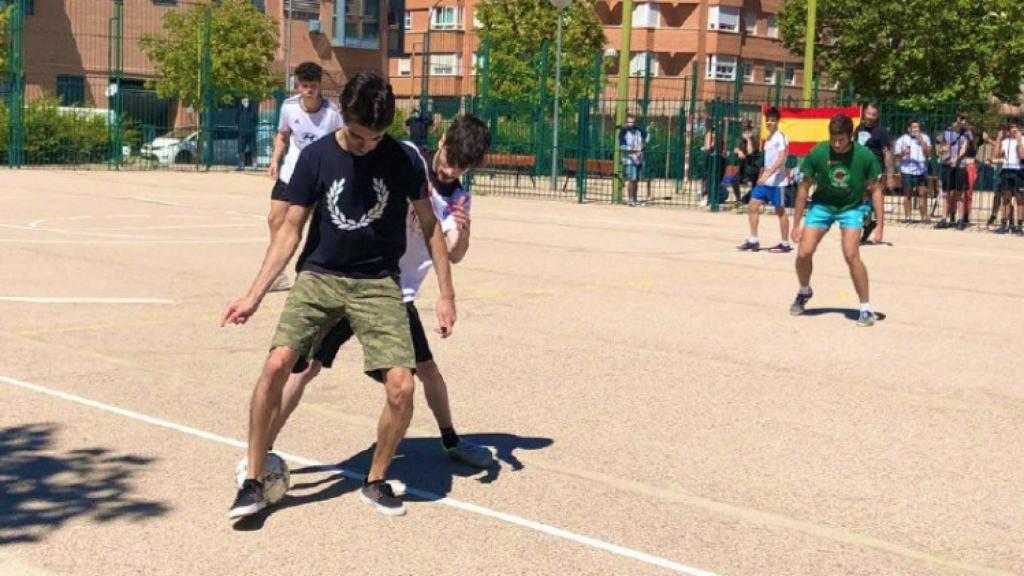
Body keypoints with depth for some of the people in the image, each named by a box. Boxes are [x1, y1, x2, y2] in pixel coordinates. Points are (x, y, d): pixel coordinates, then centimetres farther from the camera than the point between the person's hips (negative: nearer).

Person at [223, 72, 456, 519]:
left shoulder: (402, 160, -5)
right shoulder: (316, 157, -3)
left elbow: (429, 225, 6)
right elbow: (290, 230, 3)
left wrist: (446, 293, 2)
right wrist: (254, 296, 0)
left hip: (378, 284, 0)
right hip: (319, 277, 0)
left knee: (401, 387, -15)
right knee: (276, 364, -20)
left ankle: (376, 481, 11)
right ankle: (254, 483, -4)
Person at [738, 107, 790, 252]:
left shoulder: (780, 137, -10)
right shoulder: (768, 138, 15)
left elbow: (781, 160, -20)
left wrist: (767, 174, -27)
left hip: (777, 181, -8)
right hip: (765, 180, 8)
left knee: (780, 211, -1)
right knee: (752, 206, 2)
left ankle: (785, 244, 8)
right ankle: (753, 240, 5)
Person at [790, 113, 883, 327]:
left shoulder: (864, 156, -19)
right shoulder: (817, 153, -16)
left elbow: (875, 189, -8)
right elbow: (804, 187, -5)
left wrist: (880, 225, -12)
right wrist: (796, 224, -3)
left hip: (851, 207, -2)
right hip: (822, 205, 2)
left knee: (851, 255, -21)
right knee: (803, 253, -7)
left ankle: (866, 309, -7)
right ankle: (804, 292, 26)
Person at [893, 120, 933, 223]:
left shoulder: (924, 137, 7)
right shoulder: (902, 139, 3)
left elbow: (928, 153, -1)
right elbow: (897, 155, 4)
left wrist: (921, 140, -9)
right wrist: (903, 153, -17)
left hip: (922, 170, 2)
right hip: (907, 171, -2)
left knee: (923, 193, -1)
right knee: (908, 194, 3)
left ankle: (924, 216, 5)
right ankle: (907, 216, 9)